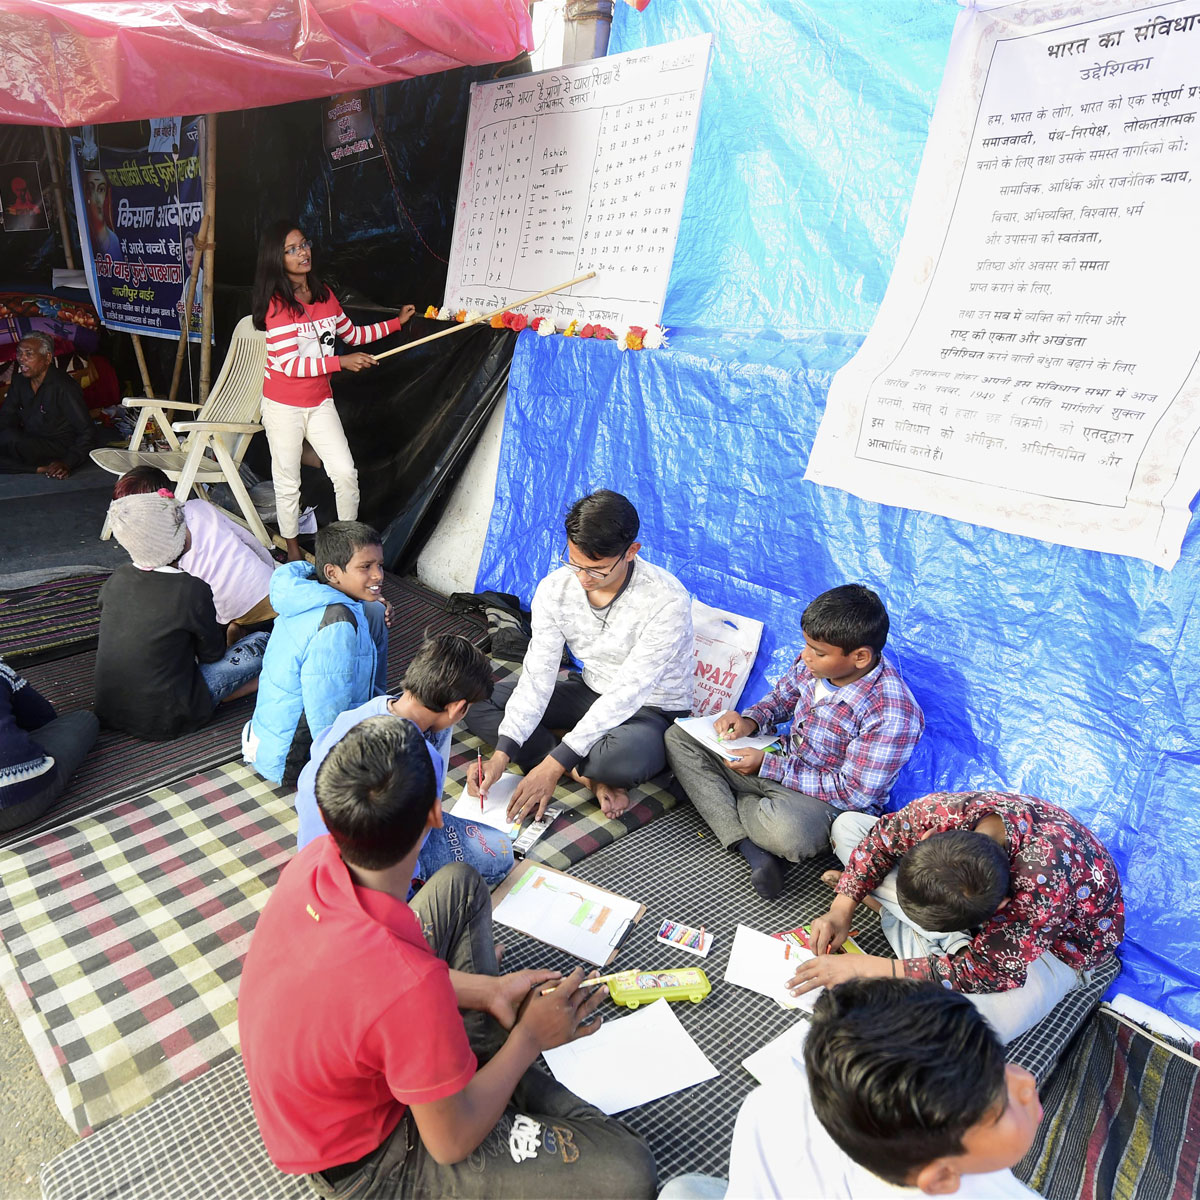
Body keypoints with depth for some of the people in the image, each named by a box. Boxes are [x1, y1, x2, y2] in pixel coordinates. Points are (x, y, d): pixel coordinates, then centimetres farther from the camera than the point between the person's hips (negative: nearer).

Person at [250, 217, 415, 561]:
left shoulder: (324, 295, 4)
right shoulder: (277, 304, -16)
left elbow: (352, 334, 18)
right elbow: (289, 364, -22)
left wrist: (397, 322, 13)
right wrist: (341, 362, -26)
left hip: (320, 403, 5)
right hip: (283, 407, -5)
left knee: (345, 473, -2)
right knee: (288, 482, 6)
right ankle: (293, 550, 22)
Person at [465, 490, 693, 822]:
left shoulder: (667, 601, -30)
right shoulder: (555, 588, -13)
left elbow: (628, 694, -31)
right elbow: (538, 675, -14)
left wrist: (554, 764, -34)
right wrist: (502, 753, -27)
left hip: (651, 709, -6)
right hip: (590, 692, 6)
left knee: (621, 759, -42)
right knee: (476, 702, -8)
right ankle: (592, 779, -16)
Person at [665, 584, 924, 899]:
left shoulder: (893, 715, -28)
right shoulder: (816, 662, -9)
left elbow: (854, 792, -23)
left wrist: (768, 766, -21)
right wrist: (751, 720, -9)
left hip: (832, 802, -8)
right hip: (782, 764, 8)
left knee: (786, 830, -44)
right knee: (680, 737, -2)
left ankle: (734, 802, -8)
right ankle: (751, 849, -16)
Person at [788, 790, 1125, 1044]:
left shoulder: (1042, 884, -46)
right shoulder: (943, 809, -33)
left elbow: (980, 972, -36)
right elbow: (883, 835, -12)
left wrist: (865, 967, -34)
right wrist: (841, 909, -20)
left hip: (1056, 940, -5)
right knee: (846, 824, -7)